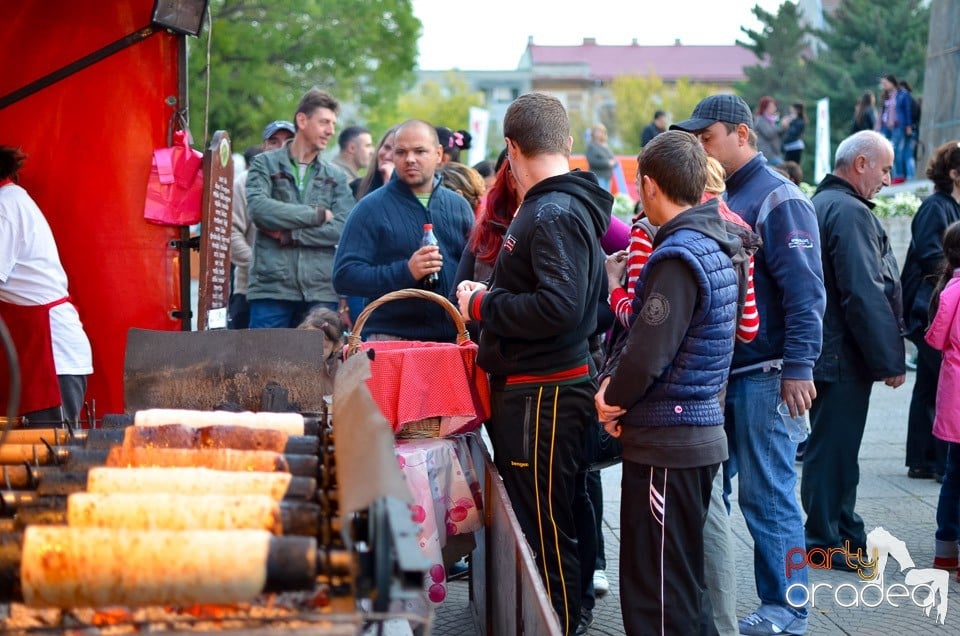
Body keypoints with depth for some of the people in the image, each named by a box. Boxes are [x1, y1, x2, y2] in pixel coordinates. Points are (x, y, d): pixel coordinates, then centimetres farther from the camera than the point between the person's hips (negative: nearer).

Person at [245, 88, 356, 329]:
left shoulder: (336, 177, 15)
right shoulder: (265, 164, 9)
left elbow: (344, 228, -1)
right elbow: (259, 208, -10)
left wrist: (289, 234, -9)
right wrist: (317, 214, -5)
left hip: (320, 292, 2)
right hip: (271, 289, -2)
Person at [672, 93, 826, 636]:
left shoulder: (777, 198, -10)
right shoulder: (720, 199, 14)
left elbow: (804, 291, -17)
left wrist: (798, 368, -21)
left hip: (761, 376, -8)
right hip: (716, 372, 8)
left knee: (768, 495, -3)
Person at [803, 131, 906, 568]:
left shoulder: (822, 204, 16)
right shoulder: (850, 212, -18)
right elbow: (864, 294, -23)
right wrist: (890, 359, -18)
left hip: (825, 350, 10)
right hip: (843, 355, -10)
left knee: (834, 446, 18)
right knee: (835, 447, -2)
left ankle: (843, 531, 29)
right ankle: (827, 542, 5)